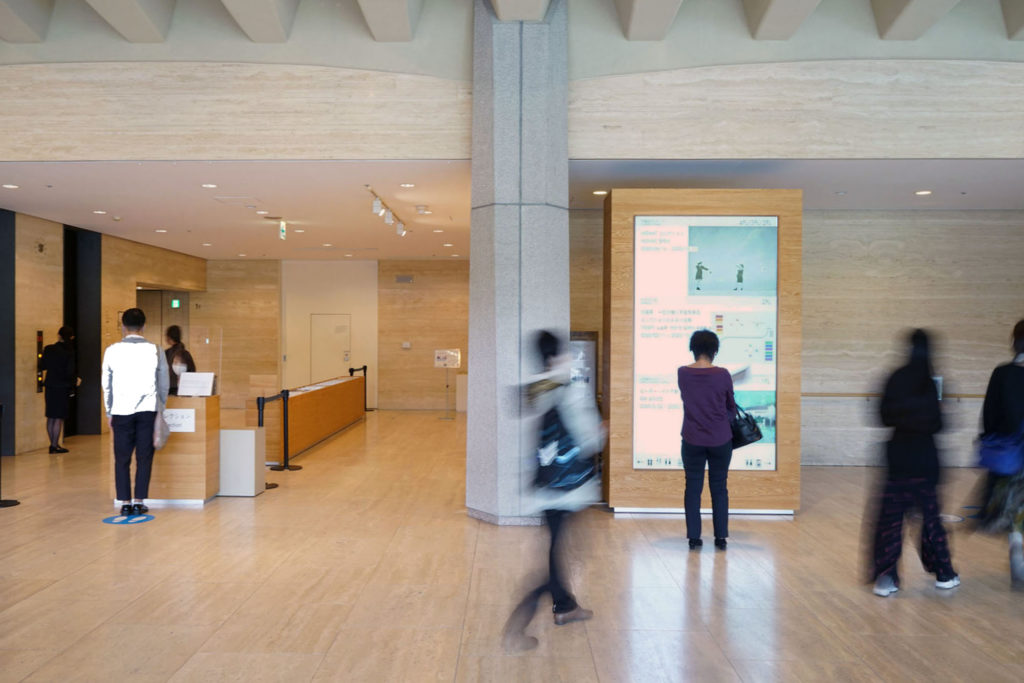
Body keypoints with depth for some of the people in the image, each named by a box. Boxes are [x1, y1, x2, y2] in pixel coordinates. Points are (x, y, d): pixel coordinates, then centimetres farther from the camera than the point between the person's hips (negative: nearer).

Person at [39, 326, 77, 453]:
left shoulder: (48, 349, 0)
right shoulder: (69, 352, -13)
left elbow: (42, 366, 9)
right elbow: (69, 372, -16)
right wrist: (75, 381, 3)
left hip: (49, 386, 5)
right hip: (63, 387, -5)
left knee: (50, 417, 12)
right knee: (59, 417, 1)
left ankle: (53, 444, 20)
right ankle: (55, 445, 3)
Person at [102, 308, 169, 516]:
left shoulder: (112, 351, -1)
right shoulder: (155, 351, -1)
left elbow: (106, 384, 6)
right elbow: (164, 384, 5)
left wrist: (109, 412, 16)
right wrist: (161, 407, 18)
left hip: (122, 411, 0)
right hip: (148, 410, 0)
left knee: (122, 459, 8)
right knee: (144, 458, 5)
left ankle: (125, 503, 10)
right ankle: (139, 502, 7)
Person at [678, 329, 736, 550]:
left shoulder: (682, 374, -5)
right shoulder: (723, 375, -10)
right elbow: (731, 407, 5)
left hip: (692, 440, 1)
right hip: (720, 440, -1)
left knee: (693, 487, 8)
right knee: (719, 488, 10)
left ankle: (694, 537, 10)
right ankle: (721, 537, 14)